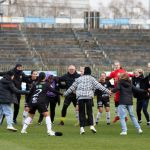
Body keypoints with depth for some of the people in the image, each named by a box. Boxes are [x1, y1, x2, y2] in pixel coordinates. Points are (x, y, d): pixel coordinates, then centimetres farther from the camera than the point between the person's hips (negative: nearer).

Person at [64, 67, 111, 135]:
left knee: (81, 113, 4)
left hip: (80, 97, 1)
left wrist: (65, 93, 31)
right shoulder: (91, 78, 8)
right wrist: (107, 91, 0)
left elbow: (72, 87, 20)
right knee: (89, 112, 4)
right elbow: (99, 86, -1)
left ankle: (82, 127, -3)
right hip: (89, 97, -1)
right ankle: (91, 125, -10)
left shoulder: (79, 79, 15)